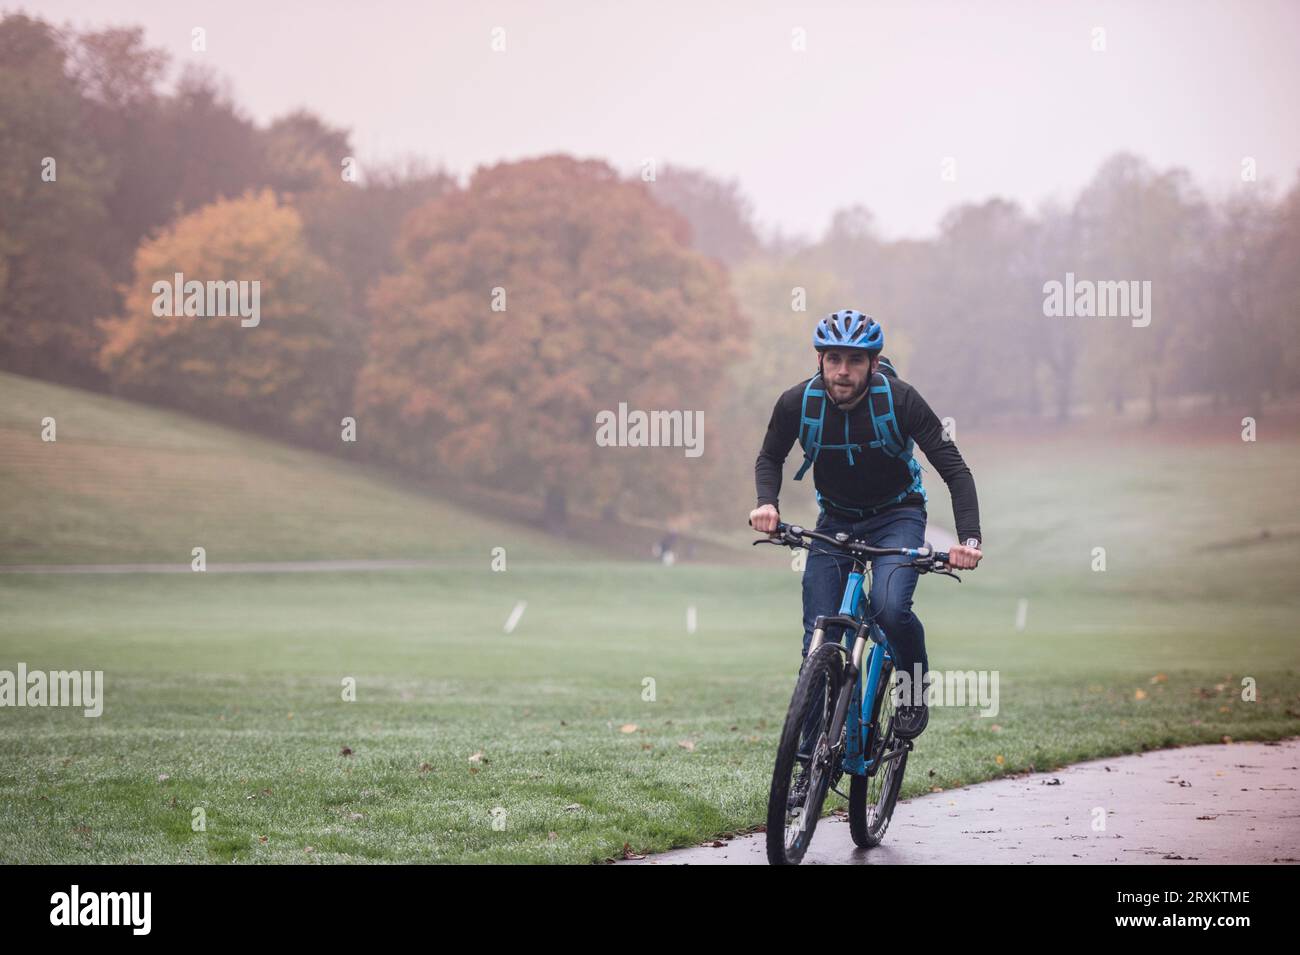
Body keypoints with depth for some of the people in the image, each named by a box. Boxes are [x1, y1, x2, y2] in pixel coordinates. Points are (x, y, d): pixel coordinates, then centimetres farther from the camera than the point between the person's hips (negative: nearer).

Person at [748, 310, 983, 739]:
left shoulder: (899, 399, -23)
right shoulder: (798, 403, -17)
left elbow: (954, 469, -22)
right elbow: (770, 458, 2)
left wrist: (969, 539, -35)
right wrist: (767, 503, -19)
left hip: (896, 516, -3)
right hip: (835, 521, 3)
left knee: (890, 607, -29)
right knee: (819, 639, -8)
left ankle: (915, 692, -1)